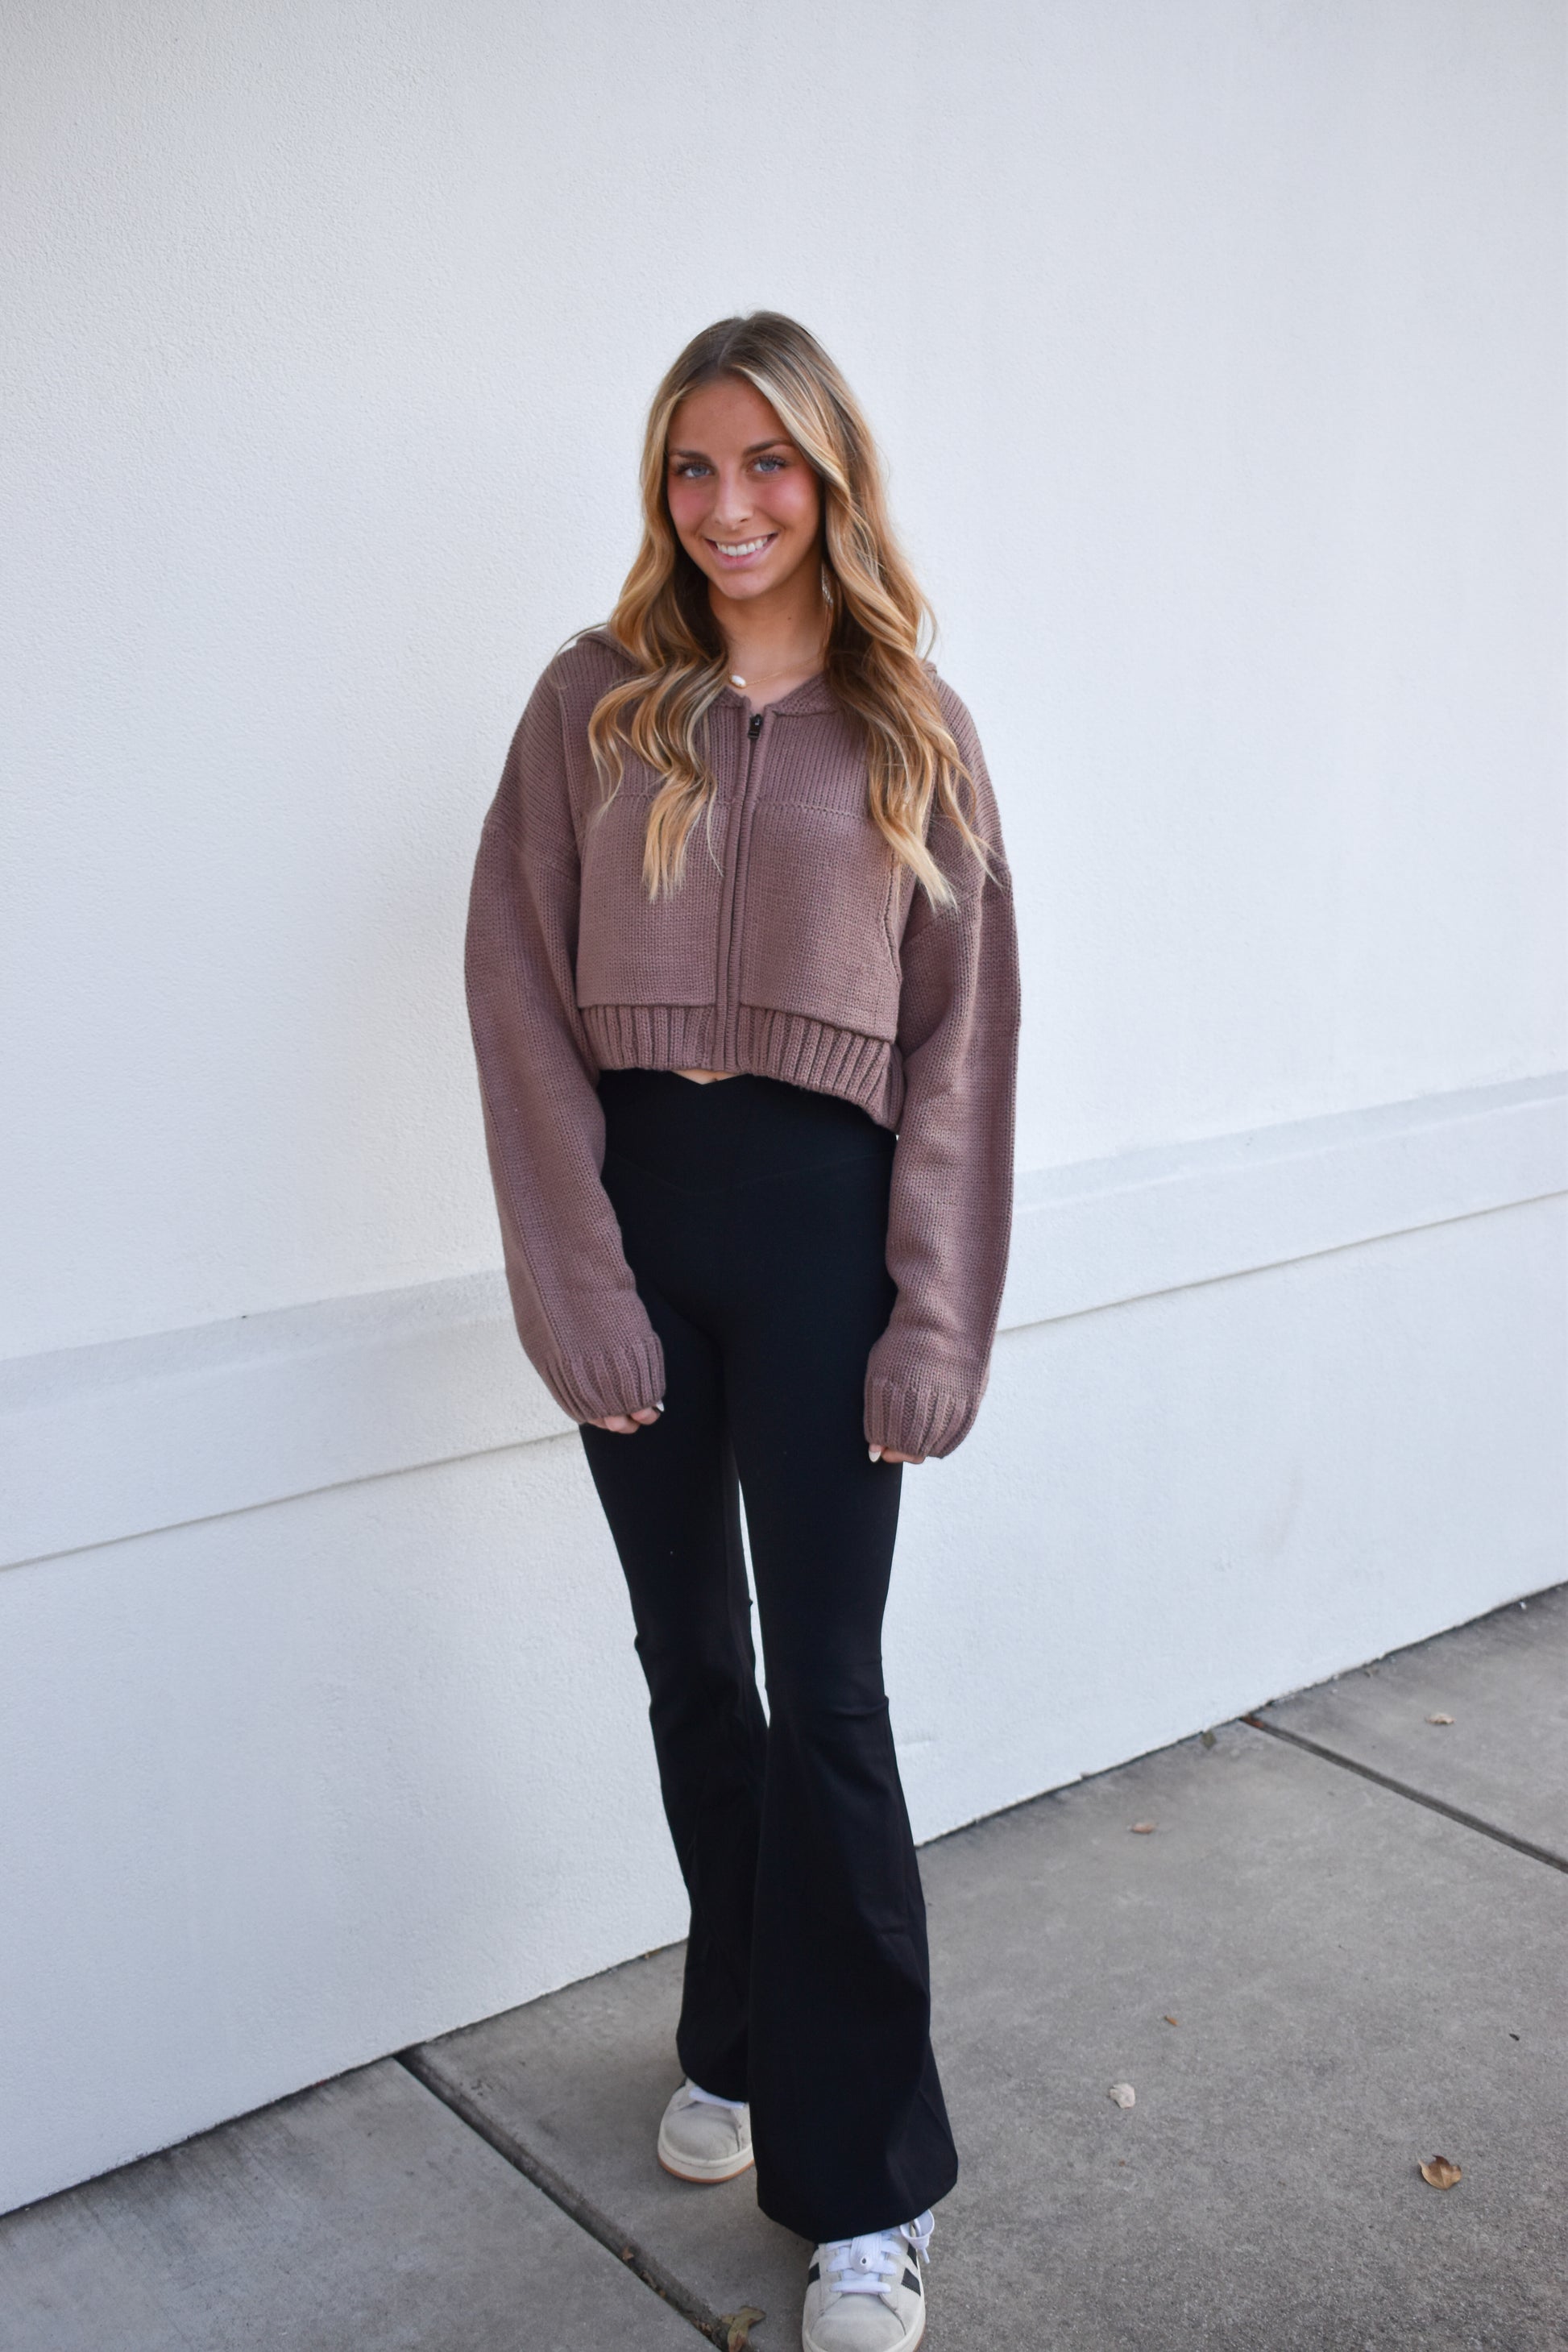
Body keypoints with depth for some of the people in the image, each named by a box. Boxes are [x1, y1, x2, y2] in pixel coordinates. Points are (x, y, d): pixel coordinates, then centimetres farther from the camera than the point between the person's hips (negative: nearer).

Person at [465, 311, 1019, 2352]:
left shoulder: (909, 728, 4)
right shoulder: (594, 704, 4)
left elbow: (962, 1033, 1)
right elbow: (520, 998, 0)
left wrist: (935, 1318, -5)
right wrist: (579, 1278, -7)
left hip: (819, 1210, -2)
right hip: (636, 1203, 2)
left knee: (827, 1696, 0)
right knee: (691, 1665, 14)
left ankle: (867, 2184, 14)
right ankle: (737, 2044, 35)